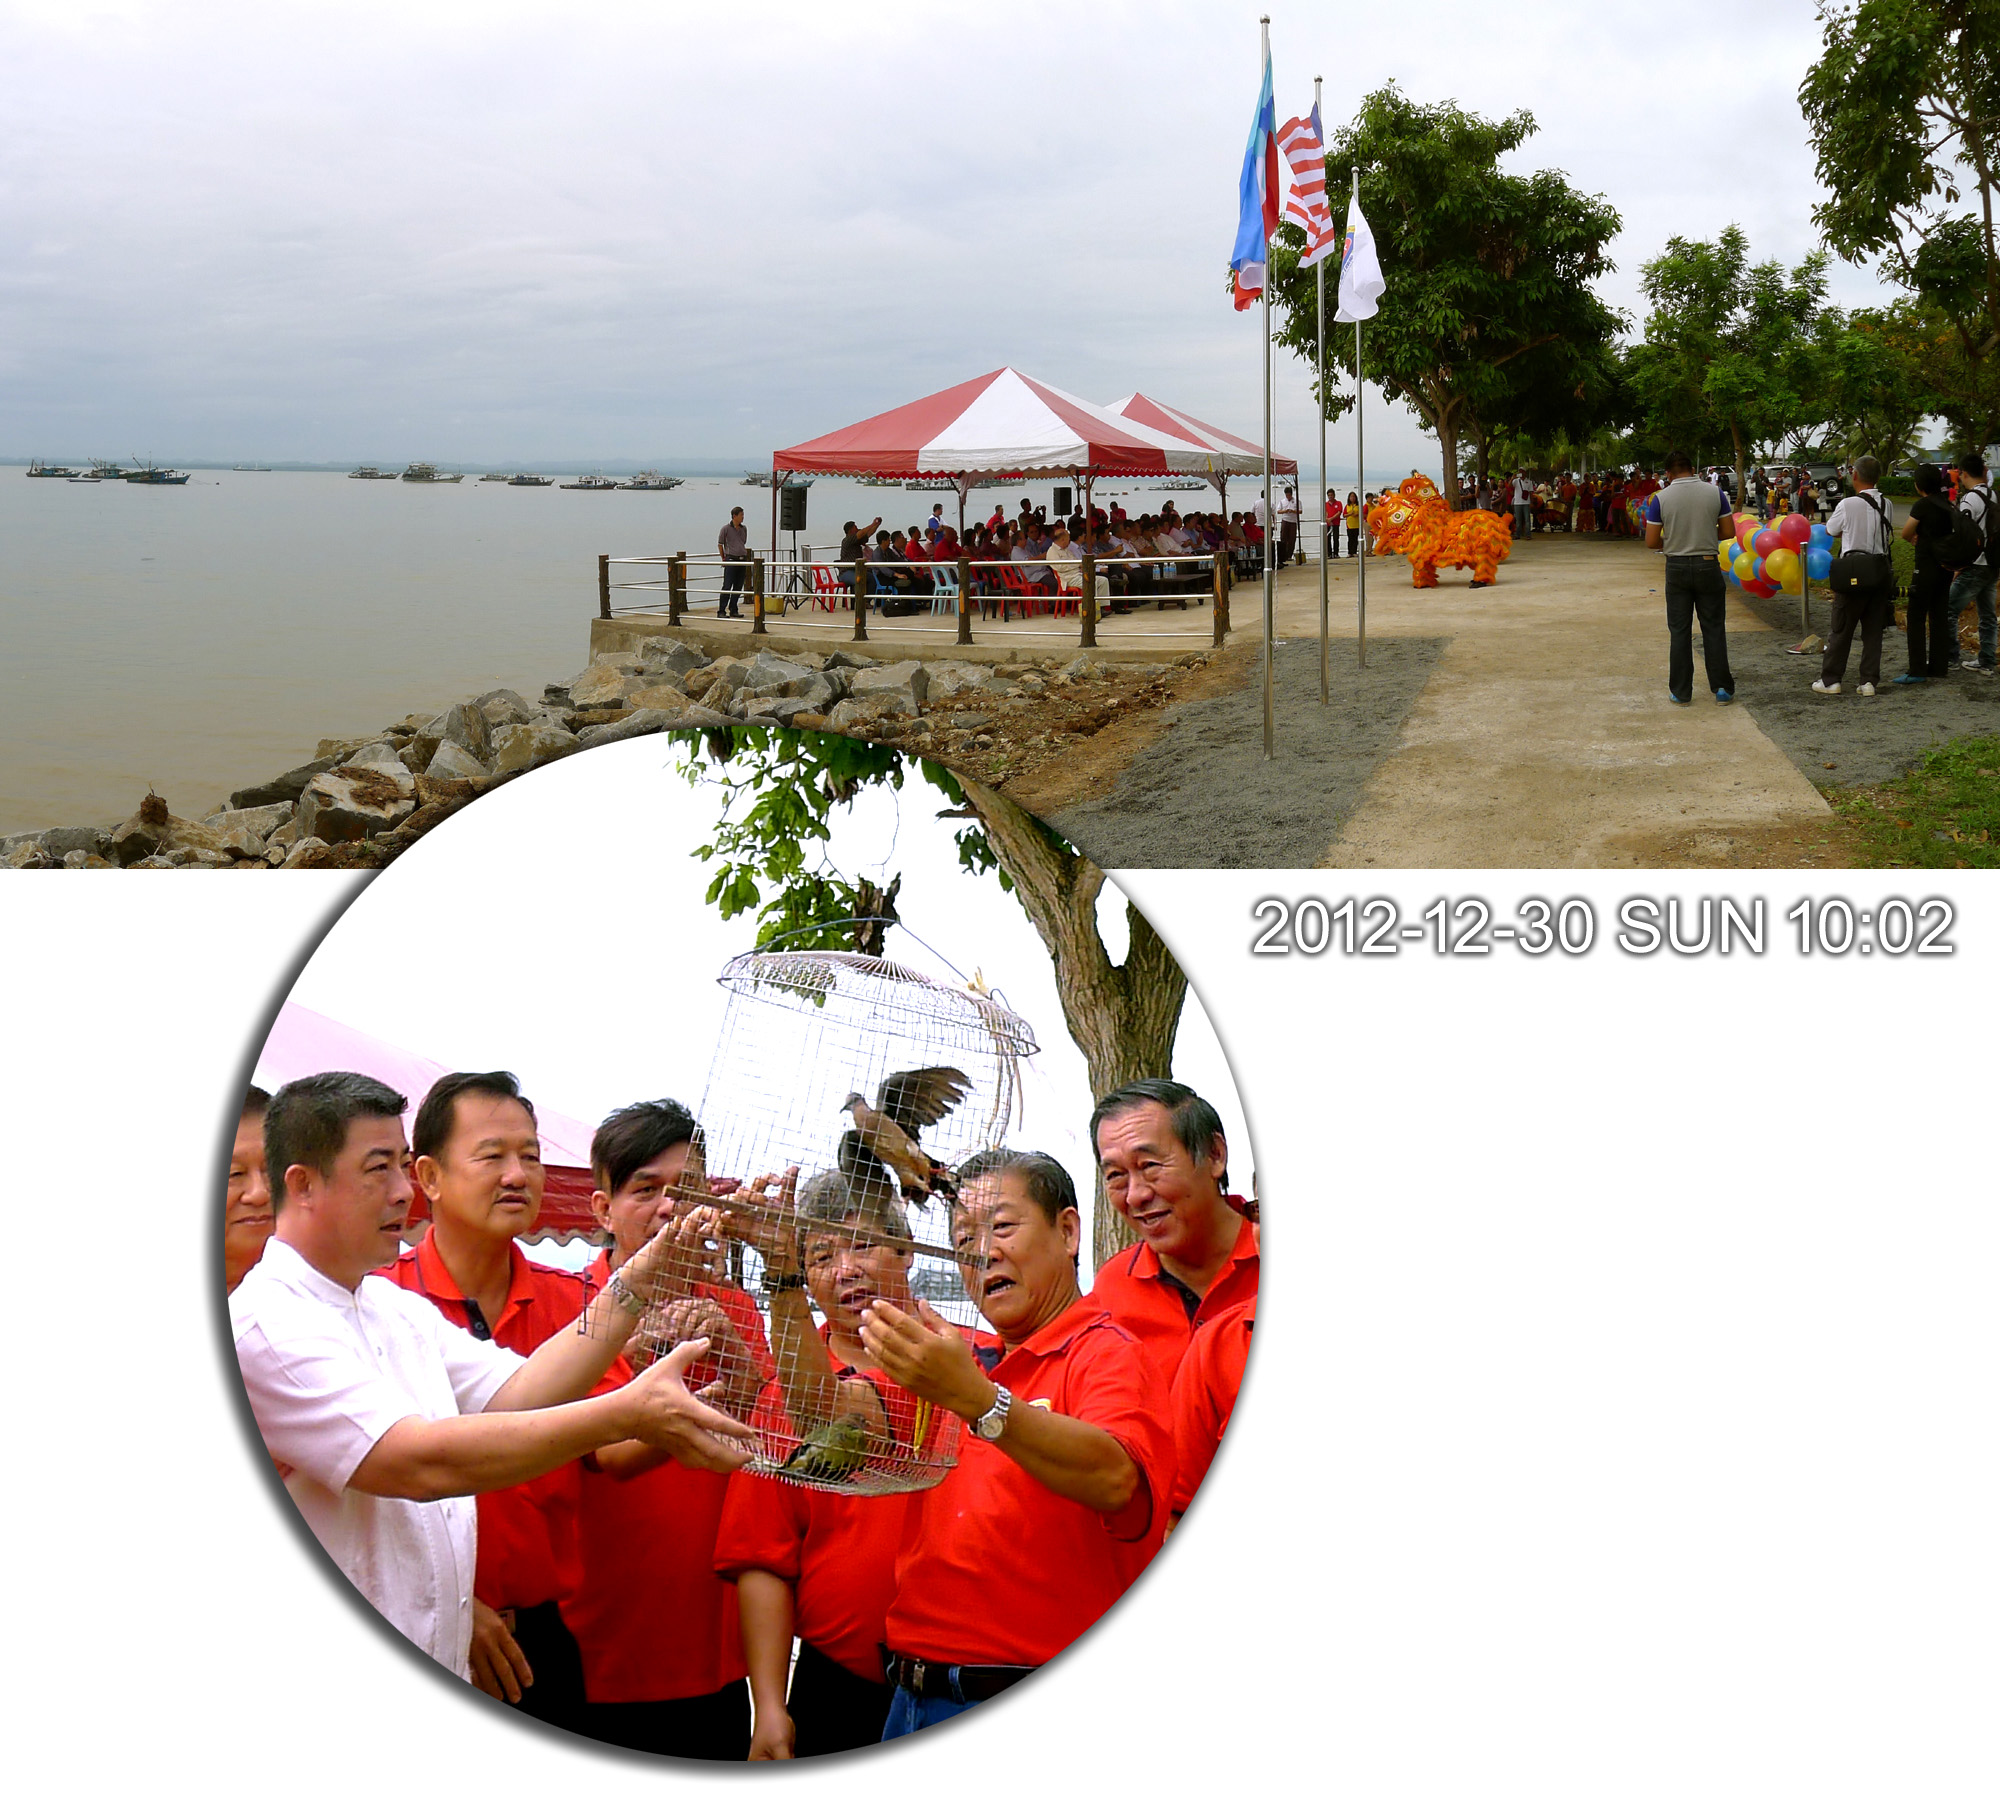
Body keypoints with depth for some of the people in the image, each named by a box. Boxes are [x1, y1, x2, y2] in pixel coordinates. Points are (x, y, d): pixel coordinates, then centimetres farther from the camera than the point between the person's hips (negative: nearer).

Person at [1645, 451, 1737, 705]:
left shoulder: (1661, 498, -7)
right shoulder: (1714, 492, -3)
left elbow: (1651, 541, -6)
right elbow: (1729, 531, 1)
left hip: (1677, 567, -1)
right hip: (1707, 566, 1)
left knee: (1679, 631, 6)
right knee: (1714, 628, 8)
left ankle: (1681, 691, 8)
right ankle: (1722, 688, 8)